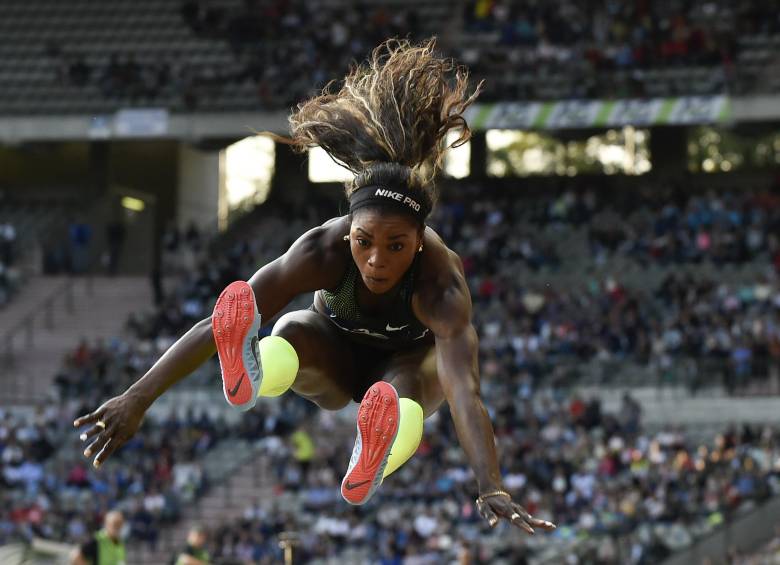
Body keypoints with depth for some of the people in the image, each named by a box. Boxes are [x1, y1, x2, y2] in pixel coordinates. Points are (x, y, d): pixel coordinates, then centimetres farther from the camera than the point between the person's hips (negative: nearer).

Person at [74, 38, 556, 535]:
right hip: (336, 360, 1)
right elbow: (215, 325, -39)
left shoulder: (440, 284, -38)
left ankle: (375, 462, -72)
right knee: (293, 331, -35)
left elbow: (465, 389, -52)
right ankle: (250, 373, -69)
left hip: (407, 361, -1)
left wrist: (491, 490, -66)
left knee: (405, 383, -39)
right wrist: (137, 400, -47)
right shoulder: (323, 252, -34)